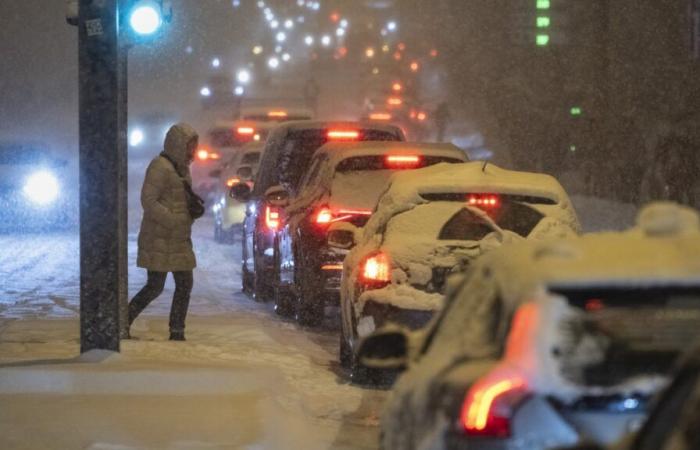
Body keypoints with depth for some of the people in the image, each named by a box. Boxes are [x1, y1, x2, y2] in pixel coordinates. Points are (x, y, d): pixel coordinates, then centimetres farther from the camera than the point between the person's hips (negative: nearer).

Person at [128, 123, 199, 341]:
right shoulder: (160, 166, -14)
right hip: (160, 239, -9)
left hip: (179, 240, 9)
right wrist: (173, 221, -23)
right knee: (155, 286, -7)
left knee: (185, 285, 6)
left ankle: (177, 332, 11)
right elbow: (148, 200, -20)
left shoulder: (182, 167, 14)